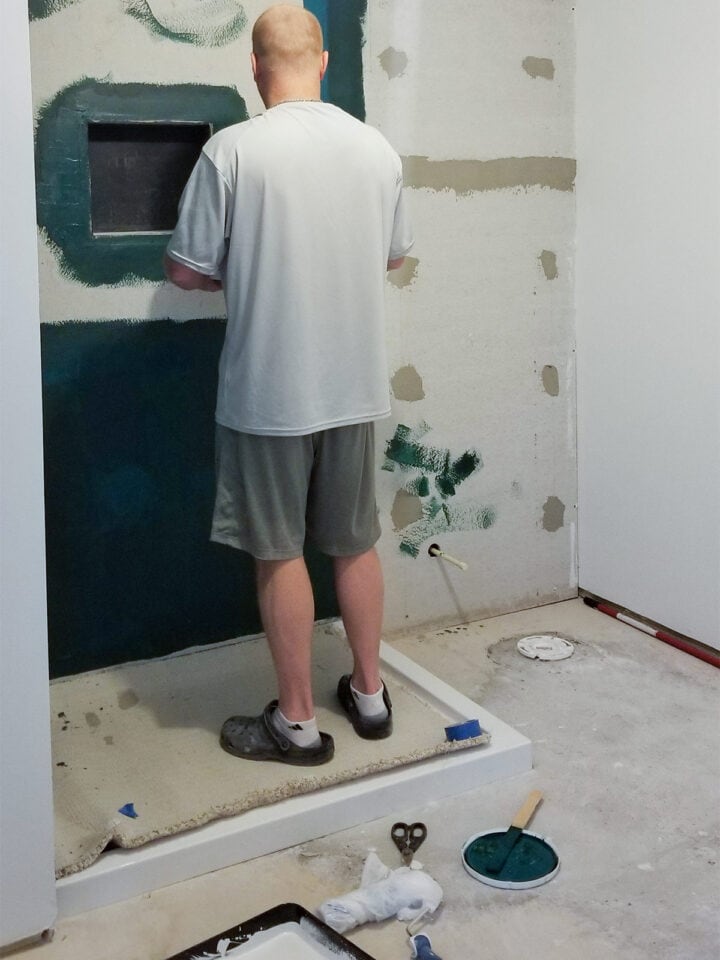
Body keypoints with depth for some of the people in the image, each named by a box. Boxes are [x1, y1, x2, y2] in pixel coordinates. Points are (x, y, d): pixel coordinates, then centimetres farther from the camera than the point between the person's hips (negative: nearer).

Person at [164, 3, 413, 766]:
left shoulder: (233, 149, -12)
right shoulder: (377, 148, 2)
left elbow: (185, 271, -7)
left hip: (268, 391, -4)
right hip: (355, 386, 5)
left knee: (279, 554, 7)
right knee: (355, 544, 16)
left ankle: (297, 722, 17)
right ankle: (369, 693, 29)